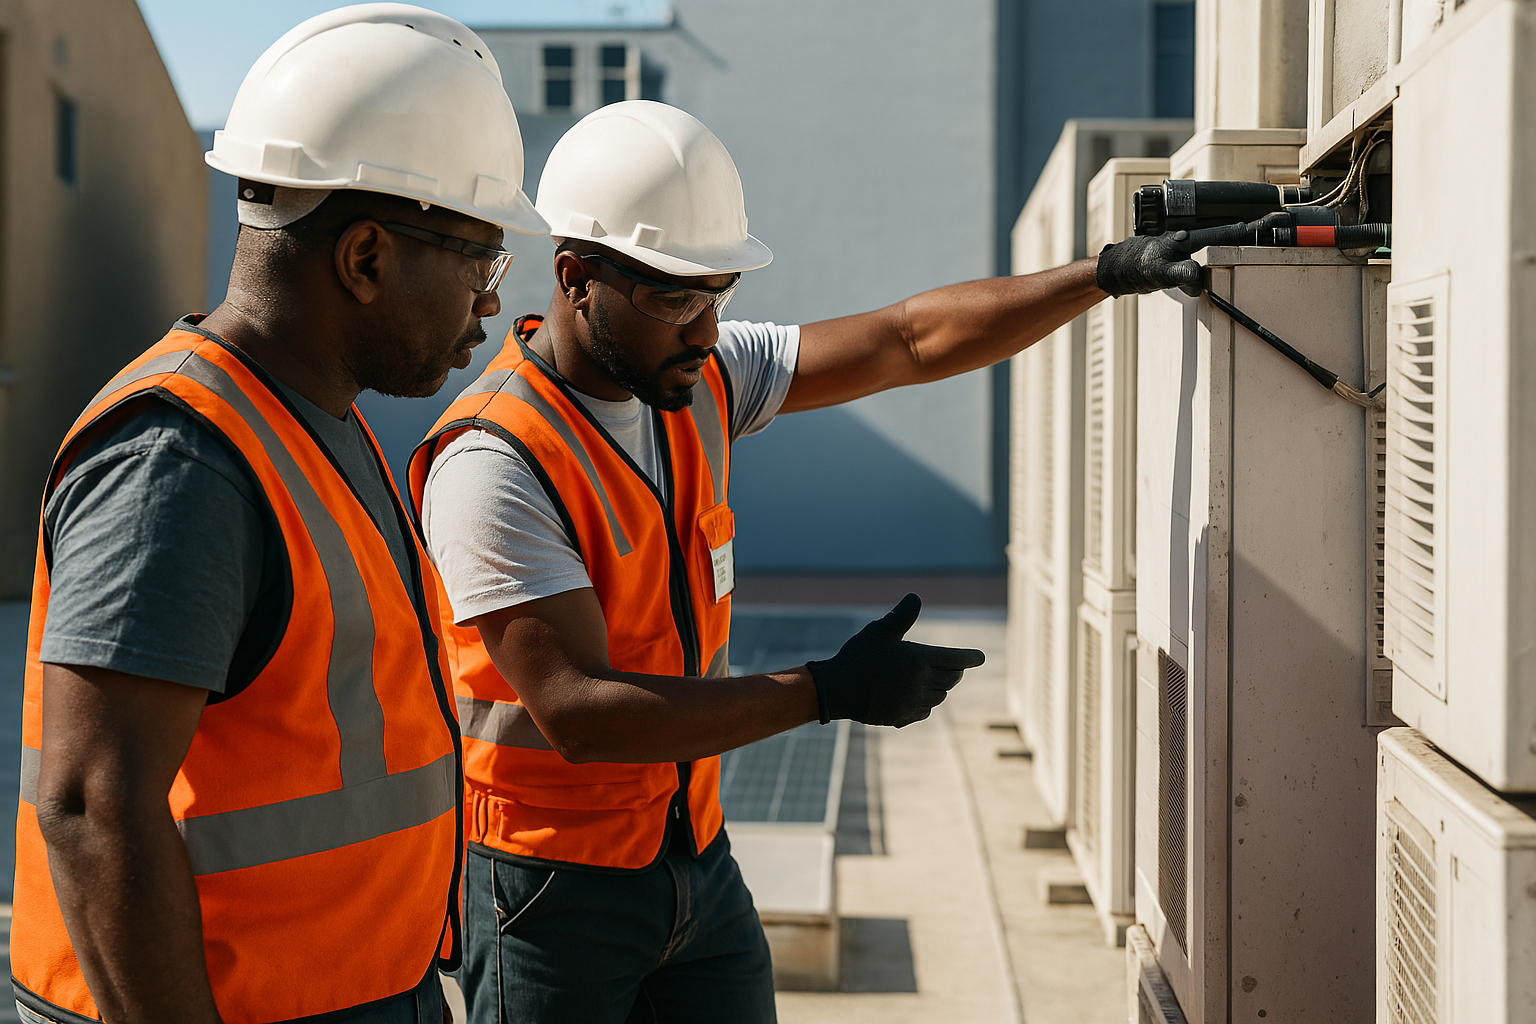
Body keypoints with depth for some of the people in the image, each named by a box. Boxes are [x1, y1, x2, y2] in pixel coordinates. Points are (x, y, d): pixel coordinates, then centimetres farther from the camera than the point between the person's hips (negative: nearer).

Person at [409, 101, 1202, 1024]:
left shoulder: (702, 381, 1)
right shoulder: (493, 462, -22)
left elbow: (912, 340, 7)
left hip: (698, 862, 6)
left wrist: (1109, 273, 3)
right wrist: (829, 692, -28)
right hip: (555, 887, -6)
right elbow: (577, 712, -28)